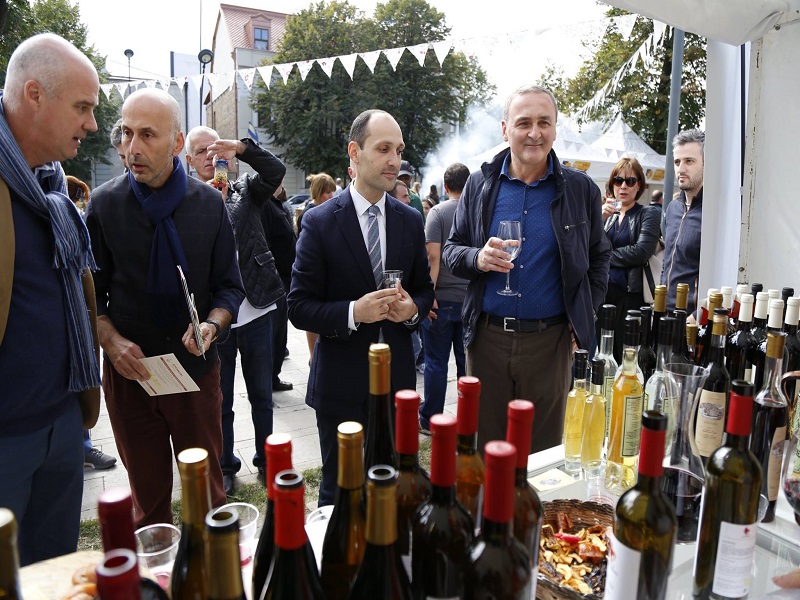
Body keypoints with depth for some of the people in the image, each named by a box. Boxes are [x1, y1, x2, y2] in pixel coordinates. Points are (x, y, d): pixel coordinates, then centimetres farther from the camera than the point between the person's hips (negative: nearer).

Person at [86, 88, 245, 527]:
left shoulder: (208, 203, -3)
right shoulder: (104, 204, -3)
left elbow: (230, 286, 1)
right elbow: (92, 293, 2)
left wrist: (211, 325, -18)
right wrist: (111, 341, -14)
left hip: (196, 366, 0)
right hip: (129, 372, 0)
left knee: (208, 491, 13)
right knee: (147, 496, 16)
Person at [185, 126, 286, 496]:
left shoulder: (245, 191, 5)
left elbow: (277, 170, -12)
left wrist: (241, 147, -21)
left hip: (255, 311, 2)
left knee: (261, 395, 15)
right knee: (219, 401, 14)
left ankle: (266, 461, 32)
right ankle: (224, 468, 31)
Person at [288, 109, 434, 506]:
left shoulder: (411, 221, 4)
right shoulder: (320, 223, -9)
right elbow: (298, 307, -9)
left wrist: (412, 308, -11)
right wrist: (353, 312, -25)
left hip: (397, 379, 4)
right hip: (341, 382, -3)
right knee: (338, 490, 14)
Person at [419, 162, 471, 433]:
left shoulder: (438, 211, -6)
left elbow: (433, 256, -14)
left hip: (443, 300, -3)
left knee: (436, 362, 6)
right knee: (468, 363, 11)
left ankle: (430, 420, 16)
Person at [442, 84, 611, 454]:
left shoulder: (580, 189, 3)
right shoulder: (480, 184, 5)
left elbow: (599, 257, 12)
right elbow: (451, 250, 8)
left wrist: (583, 318, 4)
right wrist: (477, 258, -14)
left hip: (550, 340, 0)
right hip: (488, 337, 1)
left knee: (543, 449, 10)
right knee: (484, 443, 12)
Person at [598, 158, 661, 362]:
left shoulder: (649, 214, 4)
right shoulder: (606, 212, 16)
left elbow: (641, 251, -11)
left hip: (631, 295, -3)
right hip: (601, 292, 3)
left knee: (625, 357, -1)